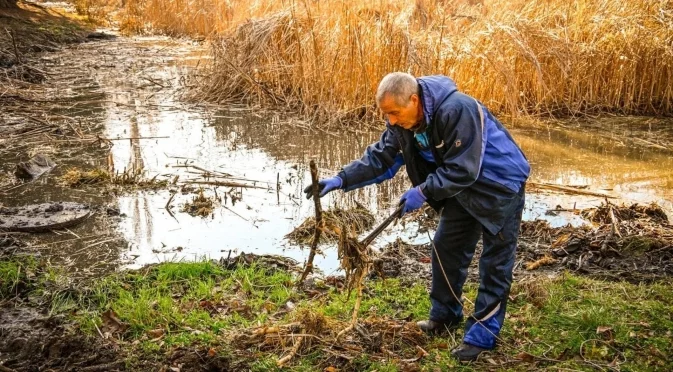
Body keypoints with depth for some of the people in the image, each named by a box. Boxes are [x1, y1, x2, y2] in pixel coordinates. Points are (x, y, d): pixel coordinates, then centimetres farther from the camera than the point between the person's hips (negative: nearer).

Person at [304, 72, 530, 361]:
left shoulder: (457, 110, -35)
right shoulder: (403, 121, -9)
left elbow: (462, 169, -32)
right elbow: (379, 158, -5)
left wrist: (423, 192, -30)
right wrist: (341, 180, -16)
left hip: (500, 184, -8)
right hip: (463, 187, 8)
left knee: (495, 260, -1)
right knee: (446, 248, 15)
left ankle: (482, 335, 5)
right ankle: (445, 315, 32)